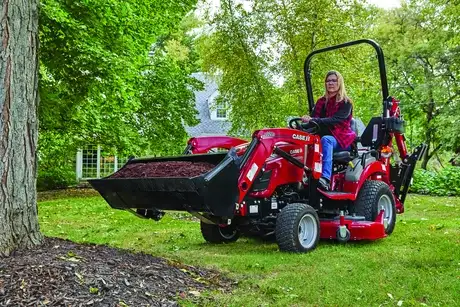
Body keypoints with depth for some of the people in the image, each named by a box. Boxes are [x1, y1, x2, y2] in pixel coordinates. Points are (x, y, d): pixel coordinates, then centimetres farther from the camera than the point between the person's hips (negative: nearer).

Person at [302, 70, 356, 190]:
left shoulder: (346, 103, 0)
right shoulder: (321, 102, 17)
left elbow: (335, 120, -17)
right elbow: (313, 119, 6)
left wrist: (313, 120, -30)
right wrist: (303, 123, -18)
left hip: (342, 140, -4)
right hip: (322, 138, 4)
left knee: (326, 140, -38)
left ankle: (325, 179, -54)